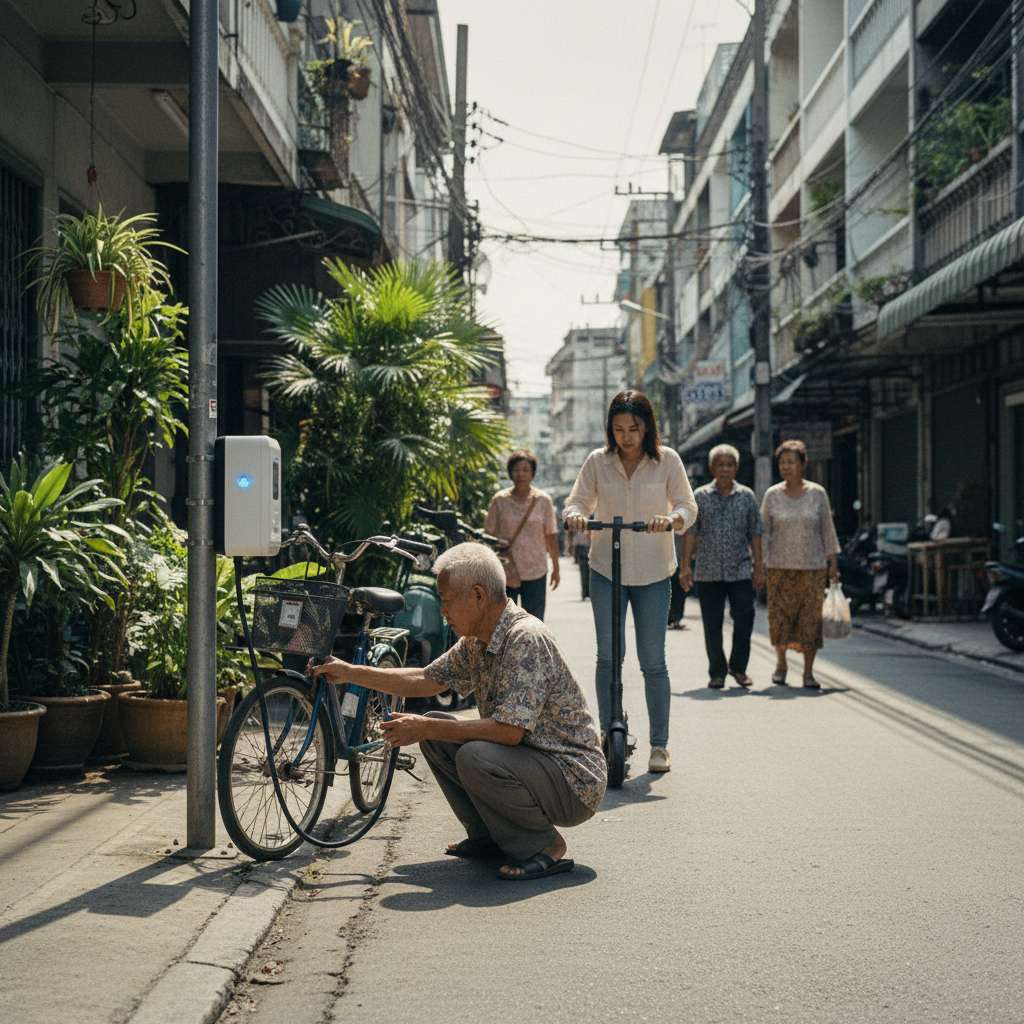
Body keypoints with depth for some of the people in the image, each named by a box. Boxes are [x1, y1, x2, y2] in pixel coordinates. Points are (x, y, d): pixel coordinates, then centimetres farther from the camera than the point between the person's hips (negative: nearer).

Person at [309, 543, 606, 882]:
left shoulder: (527, 639, -24)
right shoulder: (476, 642, 6)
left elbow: (509, 730, -29)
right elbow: (426, 680, 18)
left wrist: (426, 729, -23)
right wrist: (350, 673, 14)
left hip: (574, 780, -9)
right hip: (527, 759, 9)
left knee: (475, 756, -32)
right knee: (434, 728, 6)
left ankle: (545, 845, -9)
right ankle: (490, 837, 14)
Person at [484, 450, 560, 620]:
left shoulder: (543, 501, 1)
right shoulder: (499, 500, 1)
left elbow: (551, 536, 6)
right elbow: (489, 534, 6)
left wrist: (555, 568, 8)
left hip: (535, 573, 0)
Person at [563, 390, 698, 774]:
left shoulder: (667, 461, -1)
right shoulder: (597, 462, 2)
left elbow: (687, 506, -2)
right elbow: (578, 501, 7)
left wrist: (672, 518, -25)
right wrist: (574, 515, -17)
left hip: (653, 572, -1)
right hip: (606, 569, 1)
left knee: (653, 660, 1)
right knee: (607, 654, -3)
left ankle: (660, 745, 11)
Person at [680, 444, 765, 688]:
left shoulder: (747, 496, 8)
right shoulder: (700, 496, 4)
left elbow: (754, 533, 10)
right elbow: (690, 532, 4)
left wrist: (759, 566, 5)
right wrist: (685, 566, -2)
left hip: (740, 570, 1)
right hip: (708, 572, 0)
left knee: (744, 618, -4)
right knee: (712, 624, 4)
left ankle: (738, 667, 14)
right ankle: (717, 672, 13)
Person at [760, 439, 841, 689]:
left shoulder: (817, 493, 2)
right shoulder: (772, 495, 3)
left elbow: (827, 529, 6)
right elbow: (764, 531, 6)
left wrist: (834, 563, 2)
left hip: (812, 566, 0)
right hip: (779, 565, 0)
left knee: (811, 617, -3)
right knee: (779, 615, -1)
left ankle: (808, 672, 4)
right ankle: (780, 663, 21)